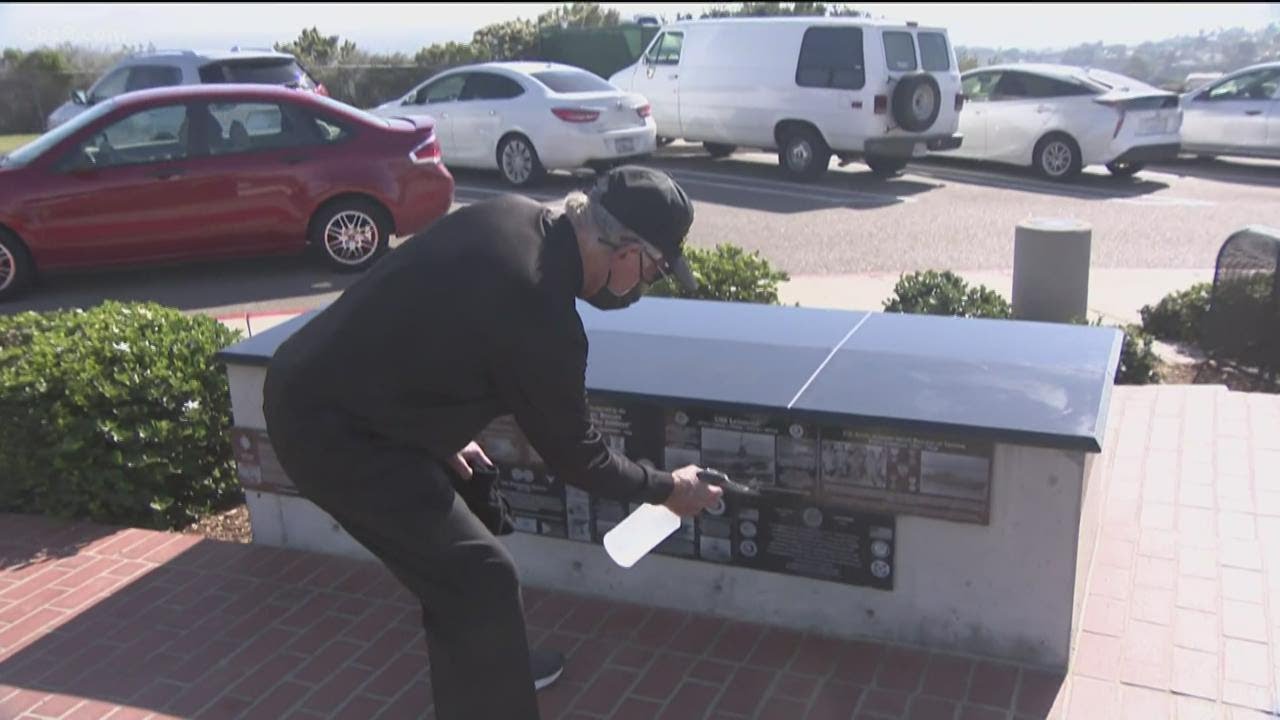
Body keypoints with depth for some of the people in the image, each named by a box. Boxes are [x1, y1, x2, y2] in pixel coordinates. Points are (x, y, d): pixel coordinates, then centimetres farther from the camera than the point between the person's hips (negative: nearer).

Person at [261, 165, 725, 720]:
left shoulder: (513, 215, -1)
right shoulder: (541, 321, -25)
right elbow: (572, 453, -9)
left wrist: (445, 435, 20)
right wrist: (666, 489, 7)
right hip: (332, 430, -10)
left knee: (453, 559, 24)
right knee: (481, 579, -3)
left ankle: (486, 669, 44)